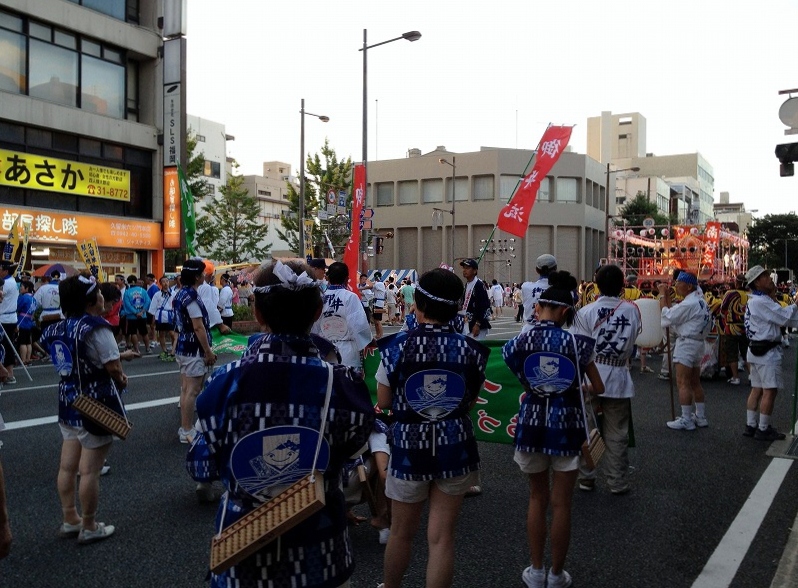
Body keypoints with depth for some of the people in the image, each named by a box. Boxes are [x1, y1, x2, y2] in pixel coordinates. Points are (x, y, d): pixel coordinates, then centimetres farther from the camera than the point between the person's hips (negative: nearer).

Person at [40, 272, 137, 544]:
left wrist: (121, 354, 14)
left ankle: (70, 520, 30)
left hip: (68, 401, 8)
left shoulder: (60, 328, 4)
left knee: (67, 466, 16)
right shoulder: (96, 328, -20)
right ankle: (89, 527, 14)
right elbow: (113, 369, -21)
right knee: (90, 470, 3)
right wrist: (121, 380, 1)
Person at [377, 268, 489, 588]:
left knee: (401, 532, 19)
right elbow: (471, 401, 5)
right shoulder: (471, 349, -7)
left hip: (409, 447, -1)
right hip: (455, 448, 1)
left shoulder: (396, 346, -12)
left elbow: (383, 401, -3)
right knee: (441, 537, 10)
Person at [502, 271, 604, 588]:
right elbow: (598, 388, 1)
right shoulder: (577, 343, -8)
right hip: (567, 424, -1)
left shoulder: (519, 342, -7)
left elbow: (524, 385, -3)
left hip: (532, 422, 1)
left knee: (537, 497, 17)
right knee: (561, 503, 9)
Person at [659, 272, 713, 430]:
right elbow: (674, 314, 12)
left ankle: (686, 420, -5)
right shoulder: (699, 299, 13)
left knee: (683, 383, -7)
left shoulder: (689, 304, -18)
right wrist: (667, 295, 10)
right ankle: (700, 416, 22)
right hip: (697, 344, 10)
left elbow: (667, 317, -16)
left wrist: (662, 295, -8)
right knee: (695, 382, 16)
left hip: (686, 344, -10)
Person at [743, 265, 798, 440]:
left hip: (757, 350, 10)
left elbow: (779, 318, 13)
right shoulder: (761, 301, -17)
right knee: (770, 390, -4)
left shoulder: (754, 301, 15)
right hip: (767, 351, -10)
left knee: (757, 389, 12)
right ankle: (763, 430, 1)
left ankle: (750, 426, 16)